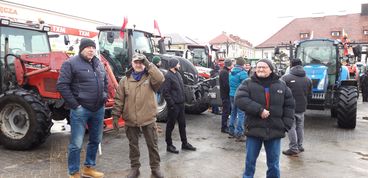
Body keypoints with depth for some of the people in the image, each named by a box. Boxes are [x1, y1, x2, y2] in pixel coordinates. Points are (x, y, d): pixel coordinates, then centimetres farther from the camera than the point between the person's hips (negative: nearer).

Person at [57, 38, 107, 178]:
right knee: (76, 144, 0)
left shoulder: (98, 64, 12)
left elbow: (105, 82, 24)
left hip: (99, 109, 7)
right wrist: (74, 104, -15)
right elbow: (62, 85, -13)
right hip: (80, 110, -7)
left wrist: (104, 97, 12)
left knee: (95, 140, 16)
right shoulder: (71, 63, -9)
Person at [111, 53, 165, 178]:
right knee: (133, 145, 15)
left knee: (152, 145, 9)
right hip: (130, 121, 2)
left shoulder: (150, 77, 0)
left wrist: (148, 64, -22)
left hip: (148, 119, -1)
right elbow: (119, 100, 2)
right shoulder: (125, 80, 3)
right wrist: (116, 116, -3)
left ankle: (155, 168, 26)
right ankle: (134, 168, 31)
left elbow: (160, 79, -24)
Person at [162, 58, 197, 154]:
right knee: (171, 125, 3)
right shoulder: (168, 76, -15)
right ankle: (169, 145, 15)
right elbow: (165, 92, -19)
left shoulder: (178, 74, 12)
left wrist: (183, 99, 11)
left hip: (180, 104, 9)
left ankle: (184, 143, 28)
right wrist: (171, 104, -18)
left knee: (182, 124, 16)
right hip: (174, 105, -9)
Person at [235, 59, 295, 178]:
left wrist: (286, 124, -1)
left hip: (275, 130, 2)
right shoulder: (248, 84, -1)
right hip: (254, 129, -1)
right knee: (250, 161, 11)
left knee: (273, 164, 15)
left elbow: (289, 105, 9)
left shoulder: (281, 85, 6)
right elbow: (239, 99, -16)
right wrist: (259, 110, -23)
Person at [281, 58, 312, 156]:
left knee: (291, 127, 1)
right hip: (301, 108, 5)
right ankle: (299, 146, 26)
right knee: (300, 127, 17)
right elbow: (309, 94, 12)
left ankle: (293, 148, 2)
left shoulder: (285, 78, -13)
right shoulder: (308, 80, 6)